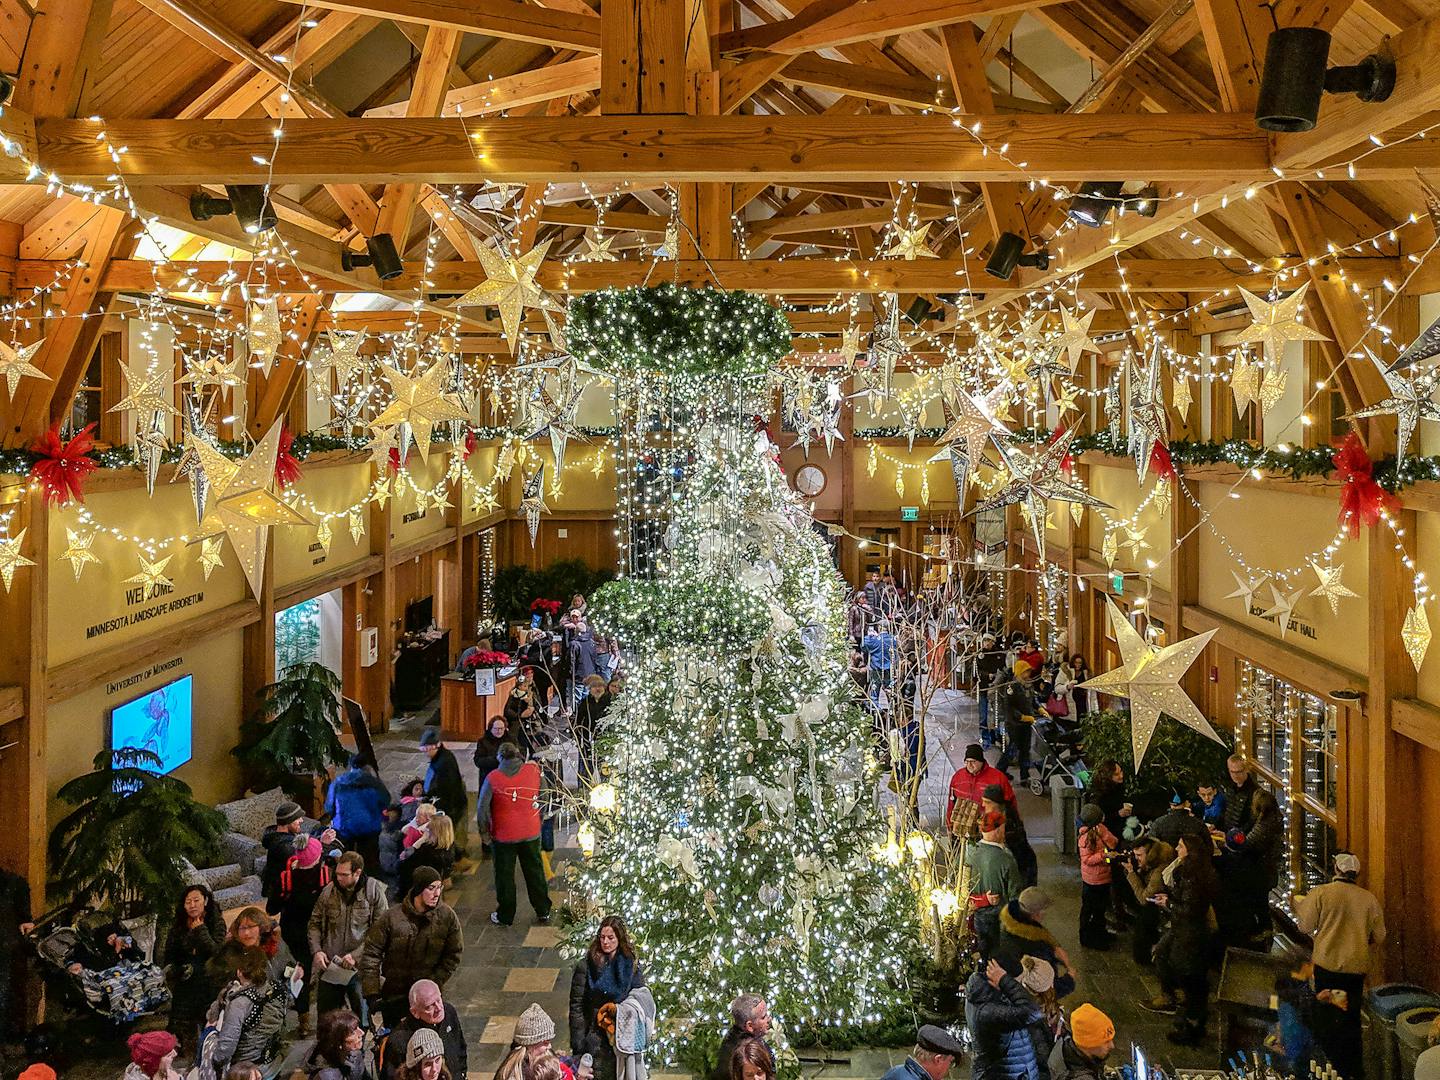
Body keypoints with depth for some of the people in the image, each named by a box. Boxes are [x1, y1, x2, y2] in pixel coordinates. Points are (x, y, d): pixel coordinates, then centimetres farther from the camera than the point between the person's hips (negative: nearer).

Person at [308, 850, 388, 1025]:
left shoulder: (374, 891, -8)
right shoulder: (329, 891, 2)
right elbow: (314, 924, 12)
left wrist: (356, 955, -16)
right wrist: (316, 951, -4)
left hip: (360, 967, -3)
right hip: (329, 966, 3)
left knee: (361, 1016, 5)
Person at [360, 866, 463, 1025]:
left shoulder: (447, 916, -10)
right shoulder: (392, 916, -14)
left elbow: (453, 955, -3)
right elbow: (371, 954, -9)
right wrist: (372, 993, -13)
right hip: (393, 997, 0)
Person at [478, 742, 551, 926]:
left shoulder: (492, 778, -13)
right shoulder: (533, 770, -8)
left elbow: (483, 808, -10)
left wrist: (485, 830, 4)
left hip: (504, 835, -2)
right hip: (531, 833, 2)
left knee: (505, 876, 12)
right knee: (535, 872, 17)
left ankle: (505, 916, 22)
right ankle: (543, 911, 27)